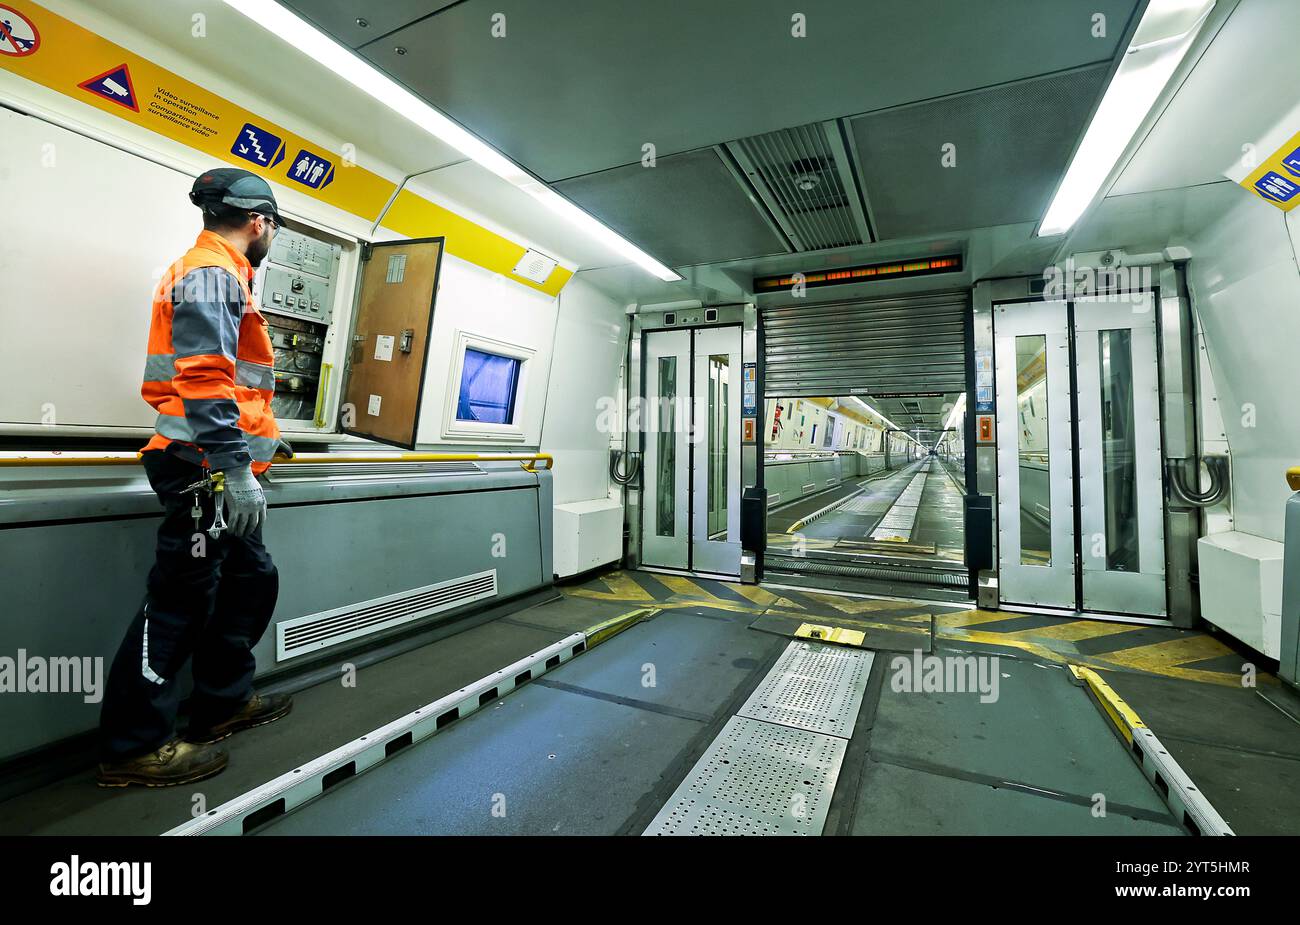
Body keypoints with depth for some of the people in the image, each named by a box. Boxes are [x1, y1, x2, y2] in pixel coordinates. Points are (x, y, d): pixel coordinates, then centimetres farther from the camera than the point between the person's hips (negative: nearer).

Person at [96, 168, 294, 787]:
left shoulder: (219, 276, 23)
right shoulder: (213, 274, -10)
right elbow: (204, 378, -23)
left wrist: (261, 437, 33)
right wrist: (238, 469, -27)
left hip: (213, 469, 11)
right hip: (203, 471, -11)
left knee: (251, 579, 16)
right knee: (181, 599, -4)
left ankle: (222, 703, 28)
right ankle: (131, 746, 9)